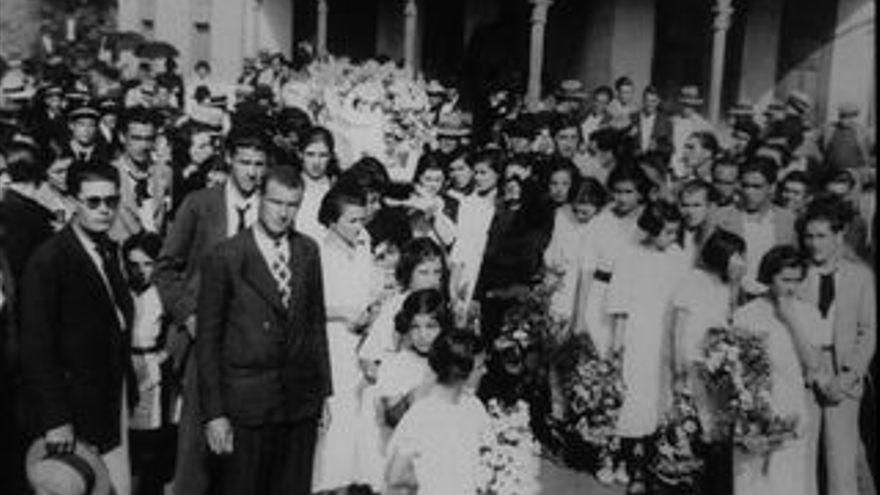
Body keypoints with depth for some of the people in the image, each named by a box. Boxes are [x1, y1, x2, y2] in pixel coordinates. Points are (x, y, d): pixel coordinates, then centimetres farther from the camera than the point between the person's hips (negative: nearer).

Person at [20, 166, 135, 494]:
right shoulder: (48, 259, -15)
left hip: (115, 402, 7)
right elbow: (37, 348, -16)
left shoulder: (111, 251, 7)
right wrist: (55, 420, -16)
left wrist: (128, 391, 3)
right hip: (74, 412, -6)